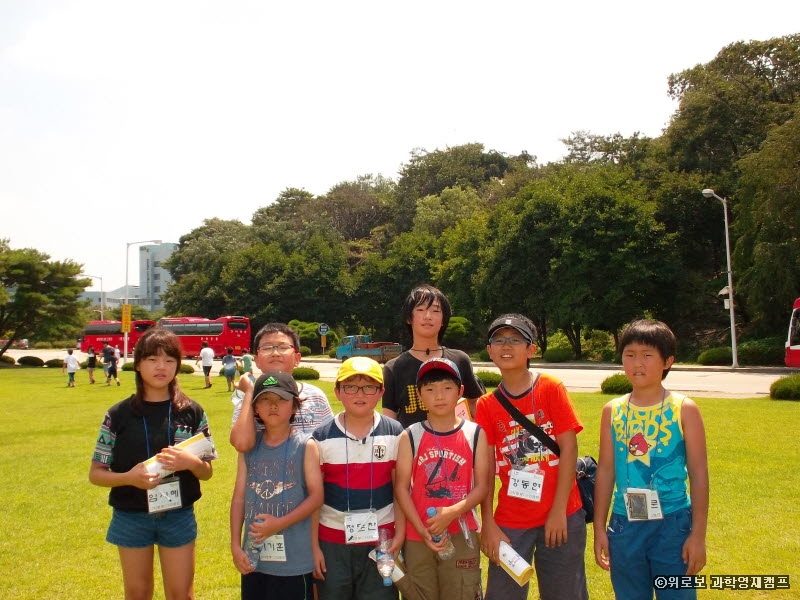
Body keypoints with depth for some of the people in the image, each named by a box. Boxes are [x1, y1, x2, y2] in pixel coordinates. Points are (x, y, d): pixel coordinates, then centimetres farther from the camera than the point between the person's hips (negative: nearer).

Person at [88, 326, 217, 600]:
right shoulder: (119, 414, -6)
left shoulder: (192, 412, -4)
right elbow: (95, 473, -2)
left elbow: (207, 472, 2)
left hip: (179, 516, 0)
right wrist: (129, 477, -21)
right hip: (131, 517, 0)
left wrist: (190, 462, -20)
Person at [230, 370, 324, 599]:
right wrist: (235, 545, 1)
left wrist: (280, 523, -18)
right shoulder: (248, 447, 5)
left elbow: (316, 496, -9)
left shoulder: (306, 446, -6)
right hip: (254, 557, 4)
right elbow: (239, 497, 6)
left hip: (294, 559, -3)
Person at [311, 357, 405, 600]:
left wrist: (400, 532, -4)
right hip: (332, 541, 0)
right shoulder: (322, 437, -4)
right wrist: (313, 545, -2)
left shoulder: (395, 433, -3)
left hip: (381, 539, 0)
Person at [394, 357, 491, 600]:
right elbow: (401, 487, -4)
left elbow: (482, 485, -5)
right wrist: (422, 530, -13)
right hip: (417, 537, 1)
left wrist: (453, 512, -20)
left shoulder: (476, 434, -2)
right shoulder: (409, 437, -2)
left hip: (461, 535, 0)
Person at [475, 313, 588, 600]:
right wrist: (488, 524, -7)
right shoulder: (486, 405, 1)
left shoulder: (551, 388, -5)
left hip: (561, 516, -1)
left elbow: (568, 448, -8)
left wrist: (558, 511, -11)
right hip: (510, 521, 2)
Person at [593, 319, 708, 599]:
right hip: (625, 525, 3)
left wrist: (698, 534, -7)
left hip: (672, 524, -2)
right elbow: (605, 471, 4)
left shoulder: (684, 409, -6)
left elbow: (699, 472, -5)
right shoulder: (612, 411, 2)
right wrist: (599, 528, 5)